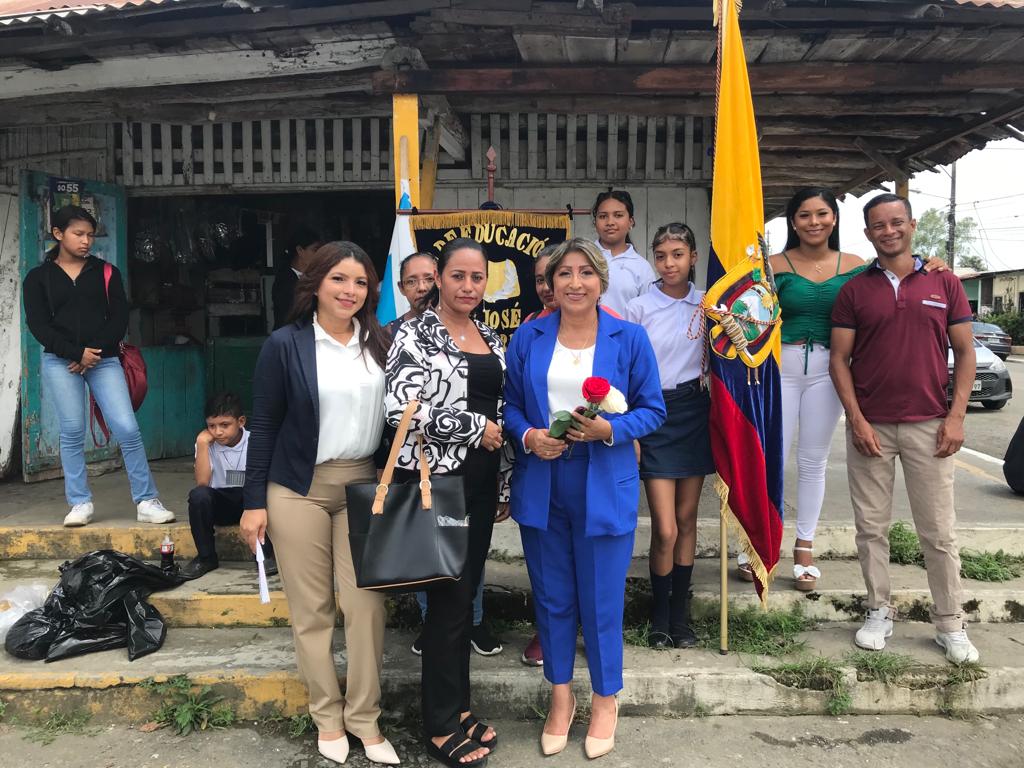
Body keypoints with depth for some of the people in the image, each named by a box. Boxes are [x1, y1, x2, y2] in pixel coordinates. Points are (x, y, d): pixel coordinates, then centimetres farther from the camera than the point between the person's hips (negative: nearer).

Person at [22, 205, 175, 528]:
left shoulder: (106, 272, 10)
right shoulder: (38, 277, 8)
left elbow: (119, 318, 3)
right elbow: (38, 325, -1)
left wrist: (95, 353, -9)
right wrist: (77, 353, -12)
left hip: (103, 360, 0)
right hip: (60, 362, 0)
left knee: (127, 428, -8)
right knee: (73, 432, 1)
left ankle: (146, 502, -2)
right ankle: (80, 503, 12)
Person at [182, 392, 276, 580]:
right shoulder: (207, 444, -3)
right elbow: (202, 484, -14)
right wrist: (202, 443, -17)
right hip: (221, 505, 2)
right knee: (198, 495, -29)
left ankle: (266, 554, -12)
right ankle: (206, 557, -9)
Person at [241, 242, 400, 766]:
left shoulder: (379, 344, 5)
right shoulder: (285, 344, -4)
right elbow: (263, 425, -2)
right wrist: (254, 501, -4)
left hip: (364, 485, 2)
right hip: (299, 488, -2)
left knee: (367, 603, 1)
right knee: (312, 609, 7)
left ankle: (364, 717, 18)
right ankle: (327, 718, 24)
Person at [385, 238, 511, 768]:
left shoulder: (491, 339, 12)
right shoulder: (416, 334, -8)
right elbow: (400, 407, -20)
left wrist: (503, 485, 15)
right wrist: (474, 427, -15)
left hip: (480, 481, 7)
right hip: (435, 479, -6)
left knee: (465, 594, 14)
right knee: (448, 599, 0)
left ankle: (458, 707, 29)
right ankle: (441, 725, 17)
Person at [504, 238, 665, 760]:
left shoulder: (630, 338, -3)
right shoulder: (528, 337, 2)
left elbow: (653, 409, -1)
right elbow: (508, 403, 7)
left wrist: (610, 430, -18)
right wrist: (528, 437, -13)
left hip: (605, 490, -2)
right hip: (540, 487, 2)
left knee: (601, 599, 8)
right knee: (551, 597, 14)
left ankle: (606, 698, 33)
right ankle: (560, 695, 35)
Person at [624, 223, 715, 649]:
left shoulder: (708, 305, 4)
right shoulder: (638, 308, -3)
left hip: (695, 413, 3)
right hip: (653, 415, -2)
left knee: (687, 519, 10)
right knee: (665, 528, -5)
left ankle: (680, 614, 25)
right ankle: (659, 617, 17)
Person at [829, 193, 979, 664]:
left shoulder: (943, 283, 6)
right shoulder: (854, 290, 5)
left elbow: (965, 352, 6)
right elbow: (839, 358, 2)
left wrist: (956, 416, -4)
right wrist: (856, 419, -7)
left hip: (928, 425, 0)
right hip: (869, 426, 1)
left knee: (939, 532, 4)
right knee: (871, 528, 7)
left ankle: (950, 625, 17)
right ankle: (879, 613, 21)